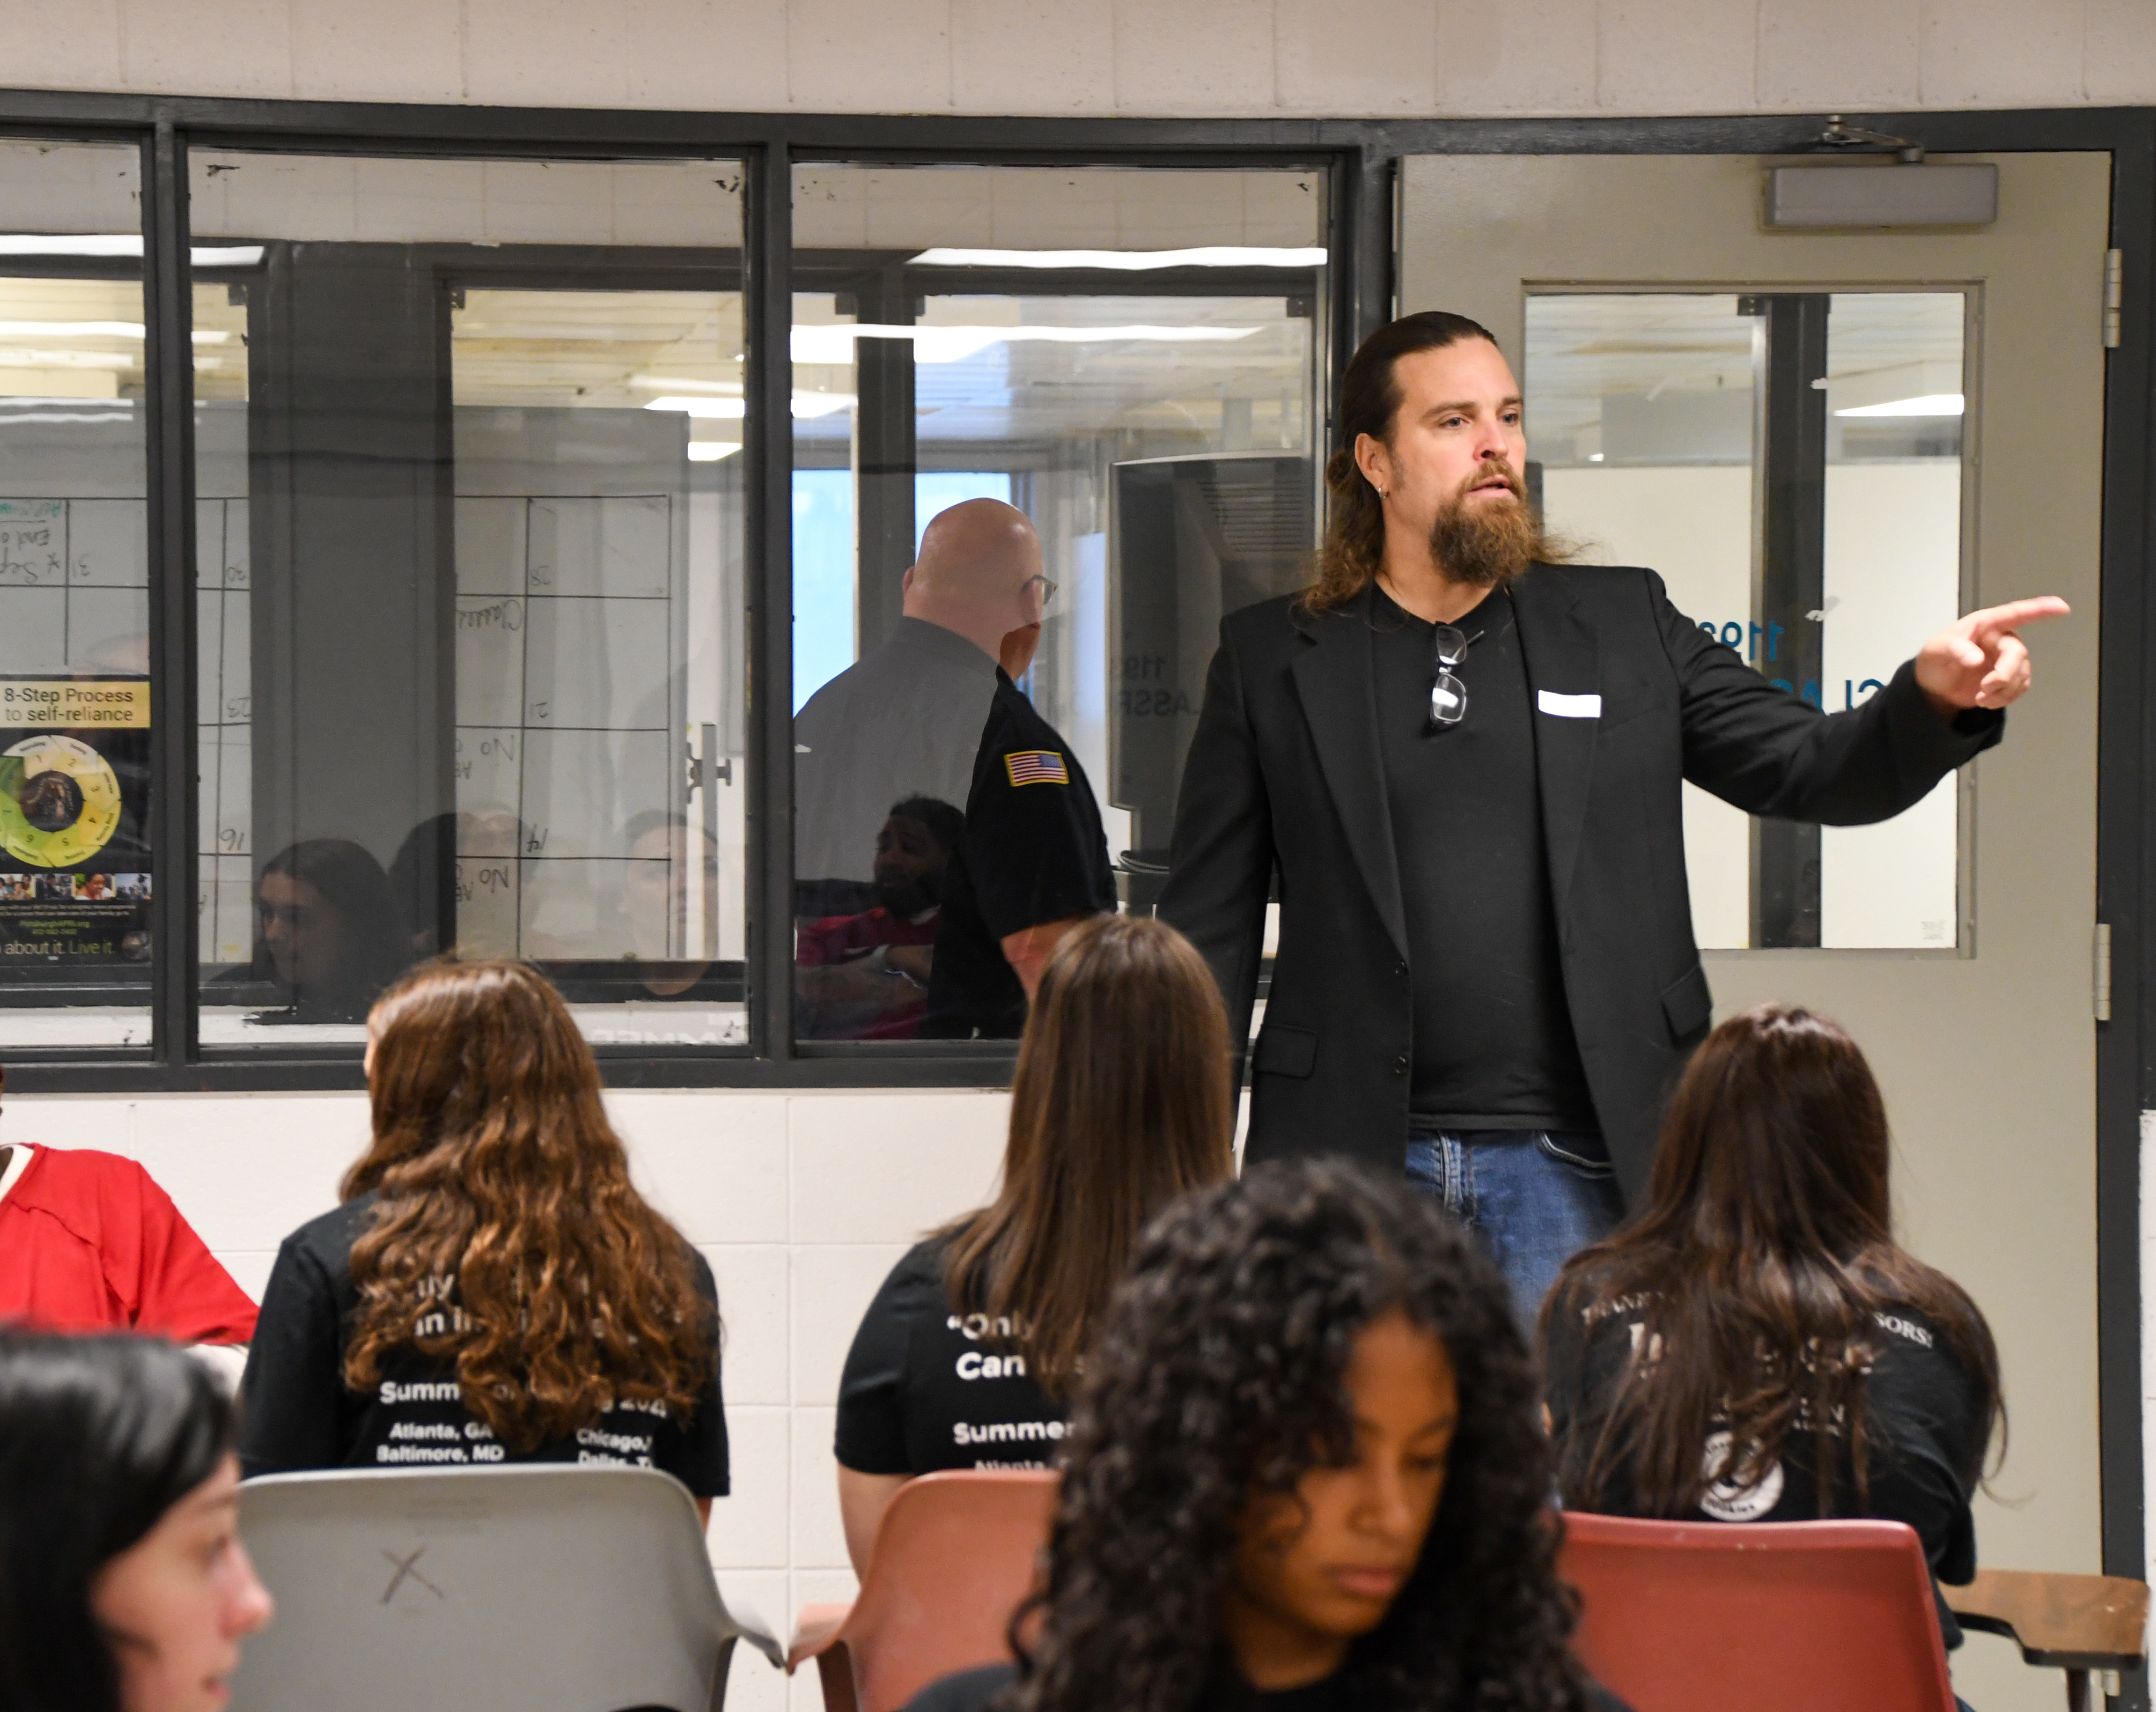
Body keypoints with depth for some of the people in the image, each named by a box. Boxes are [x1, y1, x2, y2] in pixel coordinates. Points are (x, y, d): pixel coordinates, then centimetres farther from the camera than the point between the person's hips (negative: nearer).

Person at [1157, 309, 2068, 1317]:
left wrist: (1933, 695, -14)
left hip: (1577, 1167, 1)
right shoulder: (1270, 660, 7)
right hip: (1355, 1163, -1)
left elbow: (1810, 769, 7)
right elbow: (1208, 928, 6)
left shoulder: (1624, 627, 11)